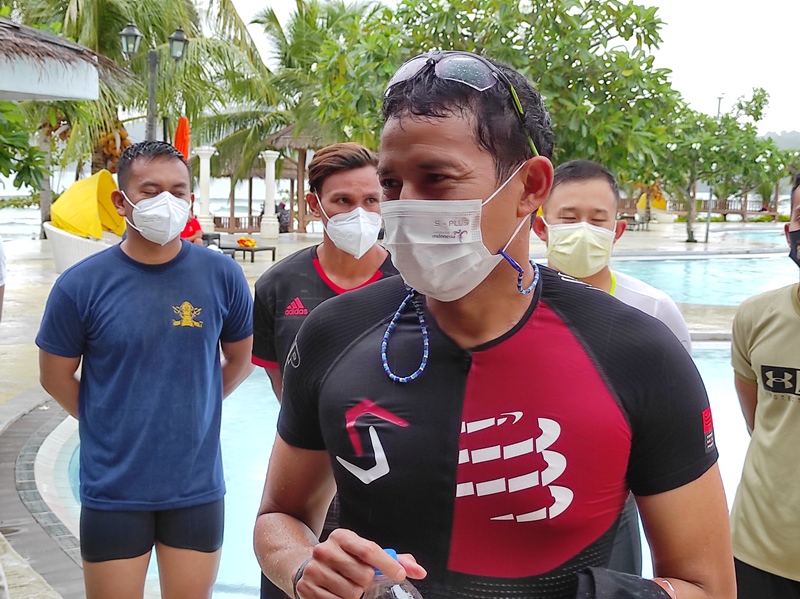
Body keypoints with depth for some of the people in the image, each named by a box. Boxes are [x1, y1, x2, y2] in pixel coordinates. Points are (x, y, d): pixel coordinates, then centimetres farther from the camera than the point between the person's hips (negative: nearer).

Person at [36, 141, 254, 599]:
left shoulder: (222, 276, -5)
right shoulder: (81, 285, -8)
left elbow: (240, 359, 10)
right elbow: (56, 376, 4)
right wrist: (109, 425, 6)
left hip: (197, 488, 1)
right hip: (113, 492, -1)